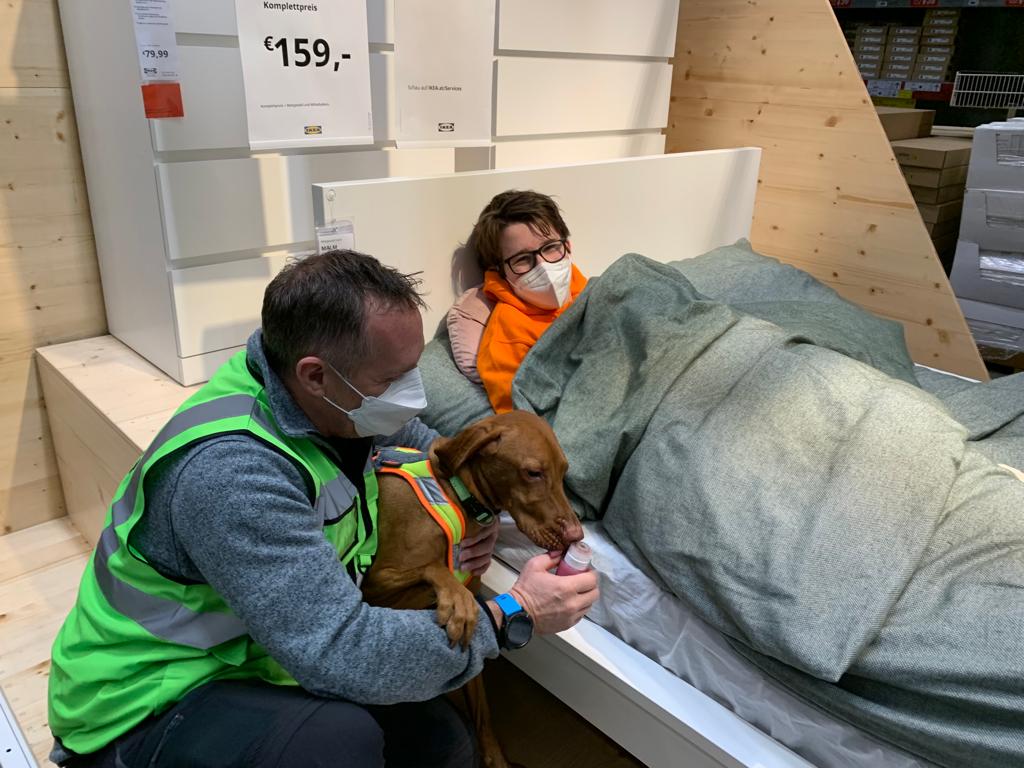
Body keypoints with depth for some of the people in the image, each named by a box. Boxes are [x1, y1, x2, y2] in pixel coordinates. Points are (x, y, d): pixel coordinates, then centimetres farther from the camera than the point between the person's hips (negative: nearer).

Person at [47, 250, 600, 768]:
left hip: (257, 658, 7)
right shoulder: (230, 471, -34)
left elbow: (412, 436, 13)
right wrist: (509, 617, -27)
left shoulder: (335, 404, -10)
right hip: (146, 711, -7)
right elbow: (340, 653, -37)